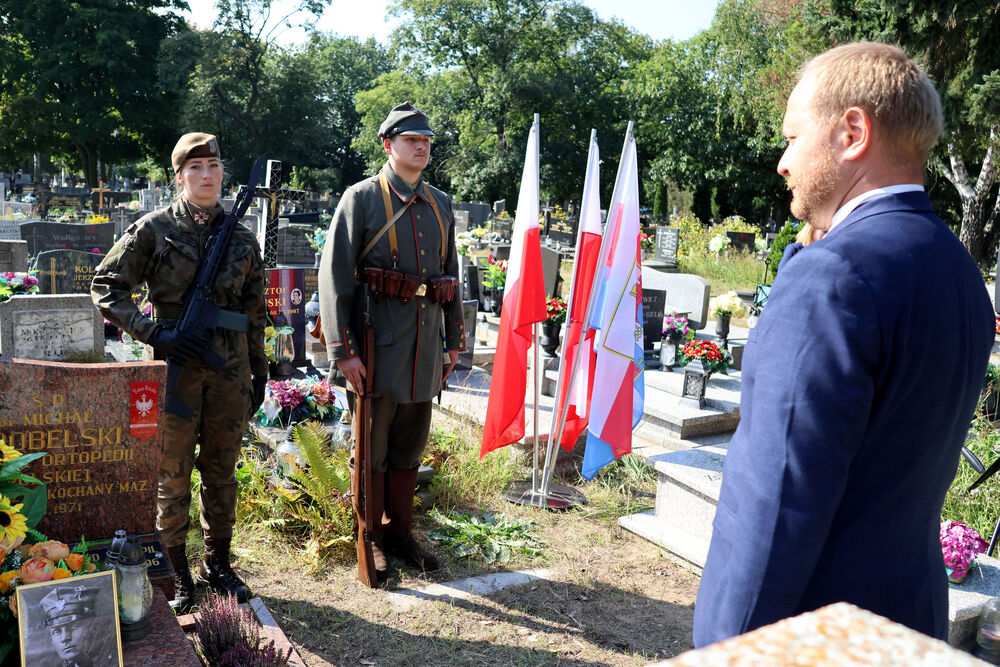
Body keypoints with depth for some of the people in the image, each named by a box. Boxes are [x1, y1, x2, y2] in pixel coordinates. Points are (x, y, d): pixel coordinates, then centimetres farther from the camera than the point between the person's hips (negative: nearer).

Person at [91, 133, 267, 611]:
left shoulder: (241, 236, 7)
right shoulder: (154, 229, -3)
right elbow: (106, 287, -1)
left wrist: (259, 371, 12)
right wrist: (153, 332, -12)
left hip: (230, 371, 3)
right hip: (177, 368, -3)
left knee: (222, 472, 12)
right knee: (174, 475, 7)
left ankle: (217, 563, 27)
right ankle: (177, 573, 22)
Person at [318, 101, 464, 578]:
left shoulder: (441, 204, 12)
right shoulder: (362, 198, -5)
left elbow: (451, 275, 18)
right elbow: (334, 277, -10)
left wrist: (455, 339, 15)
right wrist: (342, 351, -15)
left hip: (424, 351, 5)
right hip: (378, 350, -5)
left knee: (409, 449, 15)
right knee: (372, 452, 7)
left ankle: (400, 533, 31)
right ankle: (370, 540, 23)